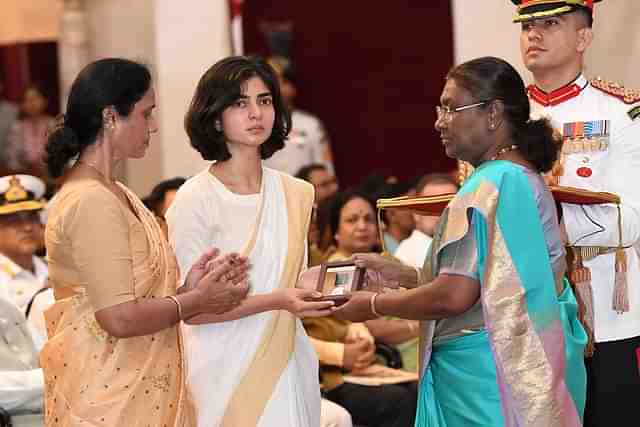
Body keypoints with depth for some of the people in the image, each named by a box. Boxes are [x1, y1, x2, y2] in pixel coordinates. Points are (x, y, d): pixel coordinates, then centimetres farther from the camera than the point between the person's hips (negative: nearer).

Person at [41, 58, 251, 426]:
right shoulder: (91, 202, -18)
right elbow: (120, 318, -22)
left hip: (140, 389, 9)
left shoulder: (113, 194, 11)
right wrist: (196, 301, -10)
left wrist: (188, 288, -1)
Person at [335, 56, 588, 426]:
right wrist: (403, 274, 13)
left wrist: (375, 305, -8)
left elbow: (455, 296, -22)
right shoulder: (529, 179, 13)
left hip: (482, 373, -9)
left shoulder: (487, 188, -17)